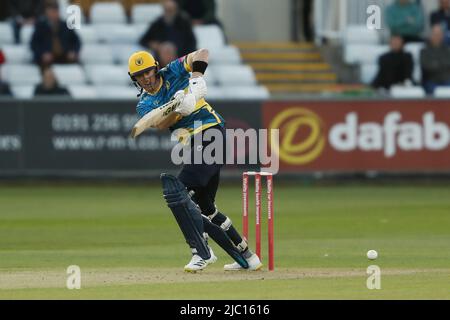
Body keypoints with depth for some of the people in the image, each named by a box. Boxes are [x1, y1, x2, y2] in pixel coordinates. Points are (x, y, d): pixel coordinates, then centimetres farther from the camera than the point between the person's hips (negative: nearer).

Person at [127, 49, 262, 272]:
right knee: (204, 207, 14)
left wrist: (197, 77, -23)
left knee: (177, 191, -20)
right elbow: (158, 123, -12)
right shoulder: (144, 105, 10)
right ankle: (245, 256, 23)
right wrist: (180, 109, -30)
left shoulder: (173, 73, 2)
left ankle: (201, 252, -18)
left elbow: (201, 54, -8)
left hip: (211, 131, -8)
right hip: (194, 144, 8)